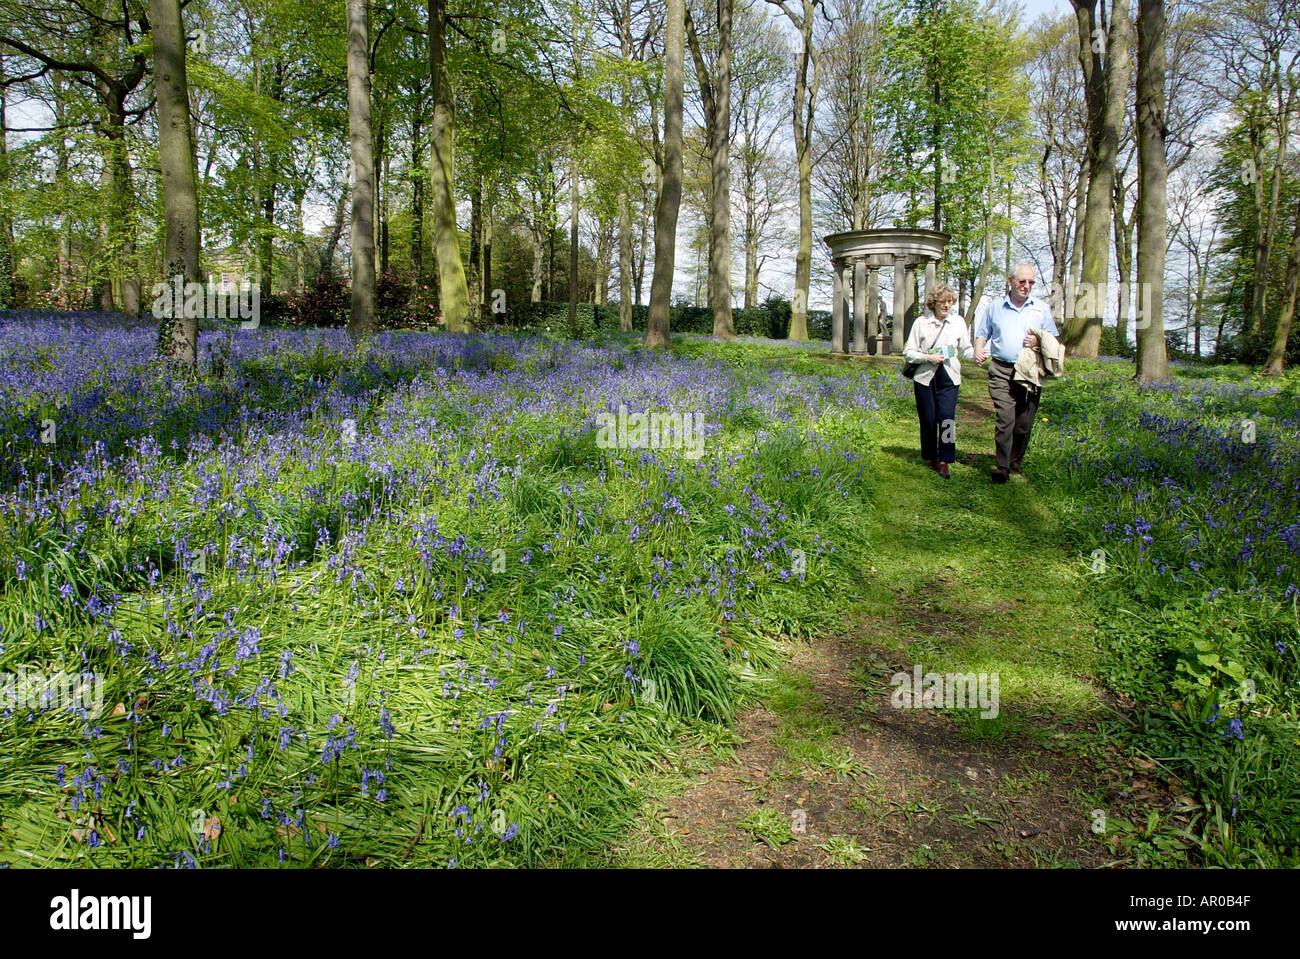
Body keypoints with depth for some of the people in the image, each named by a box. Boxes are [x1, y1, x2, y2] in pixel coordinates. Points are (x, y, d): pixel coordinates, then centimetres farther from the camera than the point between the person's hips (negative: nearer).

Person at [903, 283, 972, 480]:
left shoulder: (958, 322, 7)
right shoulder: (921, 322, 1)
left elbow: (965, 350, 11)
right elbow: (908, 352, 1)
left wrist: (976, 354, -11)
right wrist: (928, 358, -14)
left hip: (949, 377, 0)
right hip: (925, 377, 0)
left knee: (947, 417, -12)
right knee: (928, 419, 4)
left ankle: (944, 461, -8)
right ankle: (932, 458, 20)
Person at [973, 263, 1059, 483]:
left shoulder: (1041, 308, 14)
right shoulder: (994, 306, 13)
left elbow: (1054, 339, 15)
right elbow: (982, 333, 17)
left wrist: (1039, 342, -7)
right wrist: (978, 350, -4)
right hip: (1002, 371, -2)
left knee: (1024, 424, 2)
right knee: (1005, 419, -16)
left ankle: (1015, 466, 15)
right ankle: (1002, 467, -13)